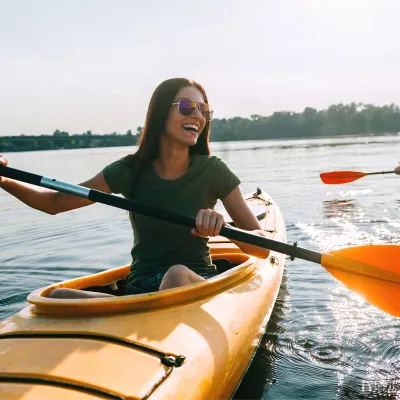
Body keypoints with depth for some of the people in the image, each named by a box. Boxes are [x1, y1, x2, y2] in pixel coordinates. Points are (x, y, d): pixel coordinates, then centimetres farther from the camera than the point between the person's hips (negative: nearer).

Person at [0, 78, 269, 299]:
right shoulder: (131, 170, 0)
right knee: (59, 298, -26)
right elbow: (55, 202, 7)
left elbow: (263, 248, -7)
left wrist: (223, 227, -28)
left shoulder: (212, 171, -4)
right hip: (140, 288, 2)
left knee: (178, 274, -37)